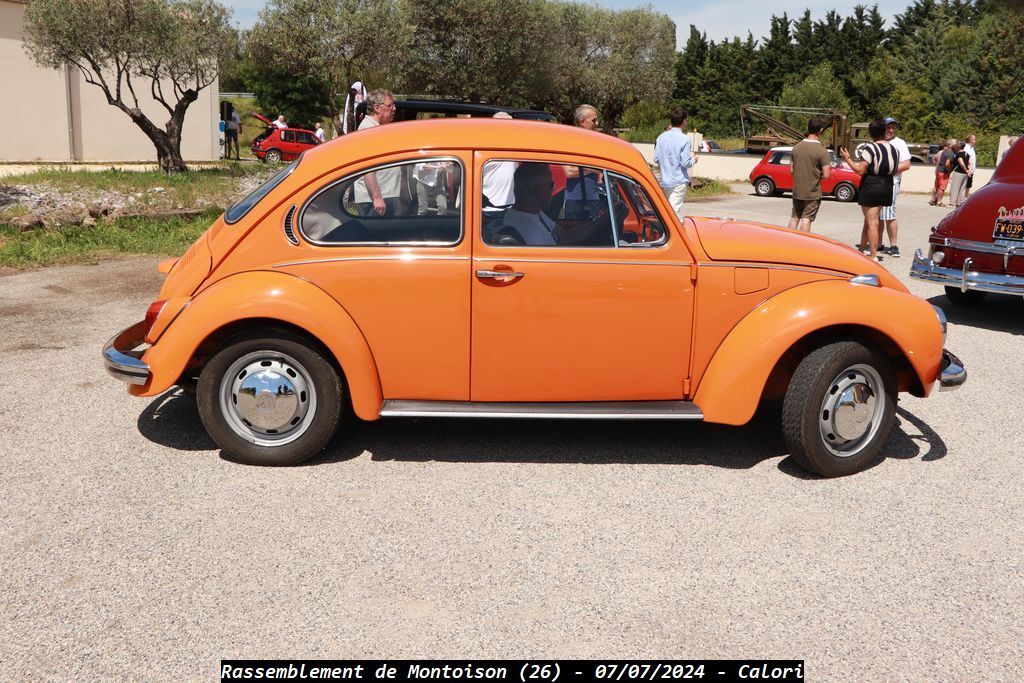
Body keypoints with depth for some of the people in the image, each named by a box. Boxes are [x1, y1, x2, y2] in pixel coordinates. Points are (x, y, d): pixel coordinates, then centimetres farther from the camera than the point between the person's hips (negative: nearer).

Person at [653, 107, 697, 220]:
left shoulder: (661, 137, 4)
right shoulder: (684, 139, -13)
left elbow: (656, 159, 7)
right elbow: (685, 163, -15)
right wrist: (694, 160, 6)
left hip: (665, 181, 6)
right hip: (679, 182, -6)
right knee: (674, 211, -8)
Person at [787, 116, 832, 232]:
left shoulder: (797, 147, 0)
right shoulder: (822, 151, -15)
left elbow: (791, 169, 7)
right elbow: (826, 175, -16)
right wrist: (818, 176, 4)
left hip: (797, 191, 5)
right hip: (813, 193, -5)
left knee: (794, 218, 14)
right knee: (806, 219, 0)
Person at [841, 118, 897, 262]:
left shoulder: (870, 148, -15)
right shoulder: (893, 148, 7)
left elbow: (860, 170, -18)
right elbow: (895, 169, 14)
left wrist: (847, 158, -7)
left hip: (871, 186, -7)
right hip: (887, 186, 7)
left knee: (872, 222, -4)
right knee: (869, 219, 20)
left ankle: (874, 255, -4)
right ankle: (862, 247, 32)